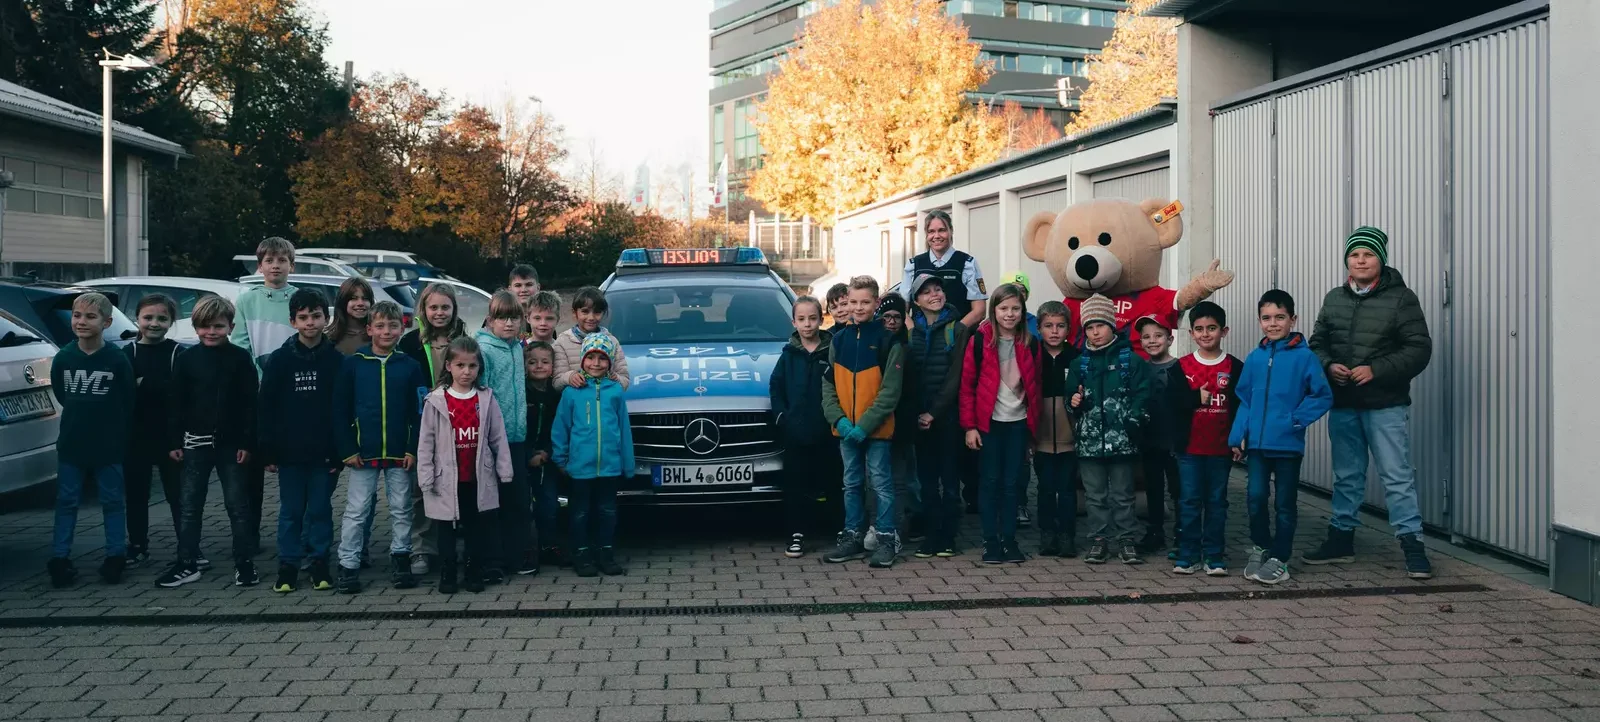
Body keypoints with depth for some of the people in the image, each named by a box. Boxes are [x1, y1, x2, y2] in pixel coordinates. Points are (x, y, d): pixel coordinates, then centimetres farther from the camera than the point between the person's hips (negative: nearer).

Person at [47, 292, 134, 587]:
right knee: (66, 502, 9)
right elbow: (60, 395, 11)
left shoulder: (118, 361, -12)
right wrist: (81, 417, 12)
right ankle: (59, 559, 15)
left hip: (109, 446, -2)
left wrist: (113, 429, 4)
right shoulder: (63, 358, -3)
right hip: (71, 443, 3)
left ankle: (116, 557, 17)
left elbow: (128, 403, -3)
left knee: (113, 501, 8)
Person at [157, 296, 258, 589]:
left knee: (238, 505, 4)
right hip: (195, 442, 2)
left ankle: (244, 563, 12)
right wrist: (174, 442, 1)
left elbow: (249, 404, -3)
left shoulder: (240, 359, -2)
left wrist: (247, 443, -7)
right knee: (190, 506, 7)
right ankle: (187, 564, 15)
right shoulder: (186, 359, 2)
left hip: (231, 443, -2)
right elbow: (177, 403, 5)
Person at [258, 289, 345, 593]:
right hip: (289, 452, 1)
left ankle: (320, 565, 17)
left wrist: (341, 451, -7)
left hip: (324, 453, -1)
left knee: (320, 509, 7)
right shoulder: (279, 360, 1)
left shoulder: (337, 360, 0)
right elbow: (266, 409, 2)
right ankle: (288, 567, 16)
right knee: (291, 511, 8)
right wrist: (268, 452, -3)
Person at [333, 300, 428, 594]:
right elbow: (340, 410, 0)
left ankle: (400, 561, 21)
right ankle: (348, 565, 10)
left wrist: (413, 449, -6)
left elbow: (419, 412, 2)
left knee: (401, 510, 9)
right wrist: (347, 450, -6)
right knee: (356, 511, 3)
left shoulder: (410, 367, 2)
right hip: (363, 453, -1)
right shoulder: (352, 364, 0)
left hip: (400, 454, 1)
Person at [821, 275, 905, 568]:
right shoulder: (839, 339, 7)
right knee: (852, 484, 13)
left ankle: (887, 538, 11)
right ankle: (852, 538, 22)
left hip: (876, 427, -4)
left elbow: (890, 390, -11)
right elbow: (827, 383, 6)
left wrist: (864, 425, -17)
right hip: (845, 428, 5)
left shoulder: (888, 340, -7)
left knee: (881, 483, 1)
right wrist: (838, 419, -9)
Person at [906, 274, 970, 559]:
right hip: (918, 415, 2)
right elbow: (905, 375, 5)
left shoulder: (957, 330, 0)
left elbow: (955, 376, -5)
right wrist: (916, 413, -6)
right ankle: (931, 535, 12)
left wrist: (934, 412, -10)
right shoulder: (909, 331, 7)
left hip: (947, 414, -2)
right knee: (927, 477, 5)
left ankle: (948, 537, 7)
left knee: (950, 476, 1)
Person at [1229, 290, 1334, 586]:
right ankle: (1260, 547, 21)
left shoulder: (1304, 357, -6)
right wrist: (1238, 436, 3)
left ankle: (1278, 558, 19)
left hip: (1288, 443, -2)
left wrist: (1295, 420, -12)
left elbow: (1323, 396, -6)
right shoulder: (1254, 358, 5)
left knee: (1285, 503, 7)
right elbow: (1244, 400, 8)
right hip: (1256, 442, 2)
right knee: (1255, 497, -1)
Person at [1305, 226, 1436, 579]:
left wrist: (1376, 370, -20)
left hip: (1386, 405, -5)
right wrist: (1328, 366, -7)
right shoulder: (1334, 298, 9)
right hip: (1342, 404, 5)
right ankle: (1341, 539, 25)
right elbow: (1317, 342, 14)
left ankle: (1412, 544, 0)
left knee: (1398, 476, -5)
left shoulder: (1401, 298, -7)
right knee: (1346, 476, 15)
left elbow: (1419, 348, -10)